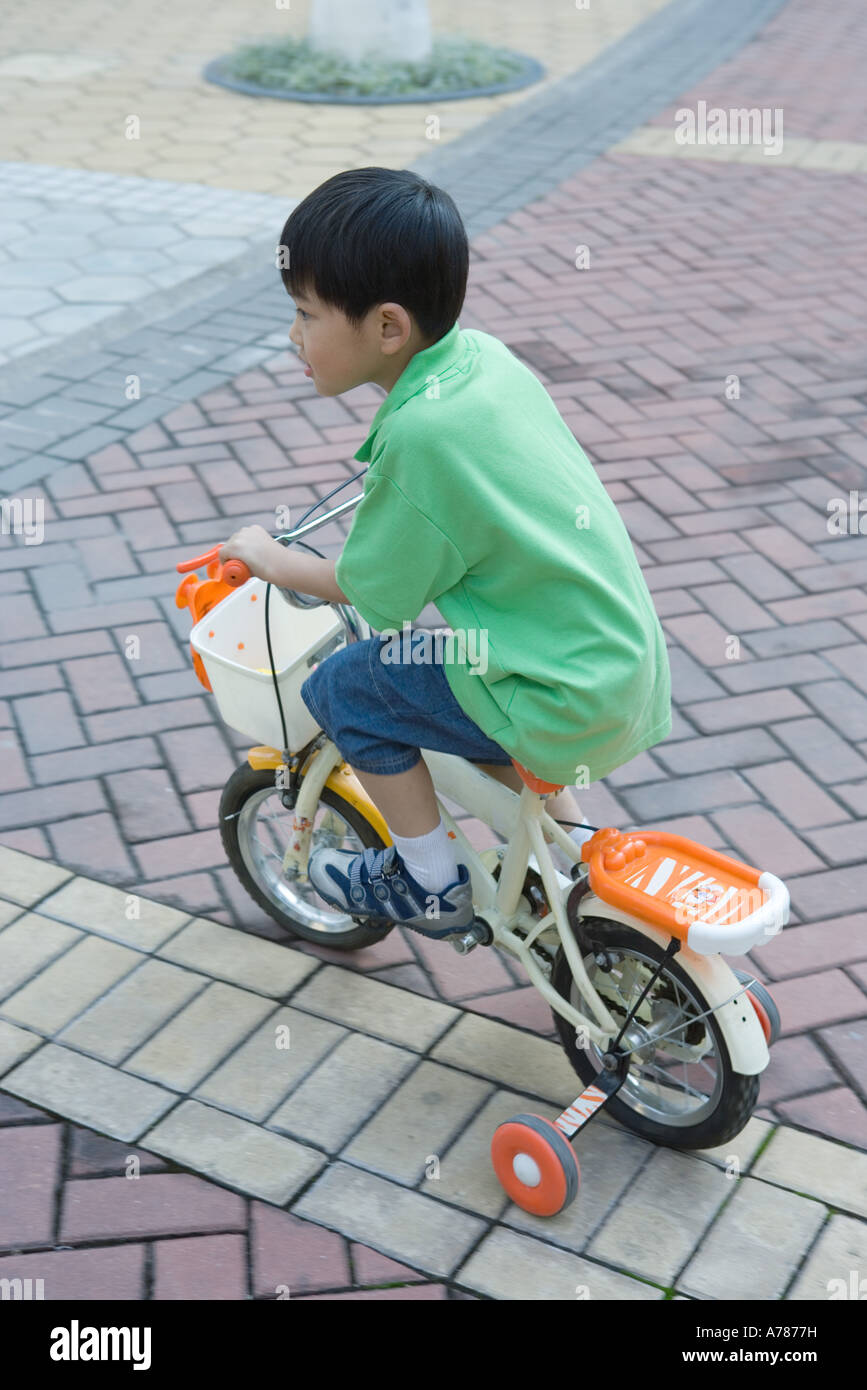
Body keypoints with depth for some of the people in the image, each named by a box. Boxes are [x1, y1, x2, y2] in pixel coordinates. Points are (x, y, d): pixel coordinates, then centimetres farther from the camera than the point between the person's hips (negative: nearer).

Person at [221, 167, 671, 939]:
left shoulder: (421, 435, -24)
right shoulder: (483, 354, 0)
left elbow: (370, 591, -11)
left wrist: (268, 557, 5)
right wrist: (391, 490, 26)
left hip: (572, 705, -9)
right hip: (634, 666, 9)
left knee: (343, 687, 1)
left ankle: (432, 886, 17)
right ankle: (573, 846, 38)